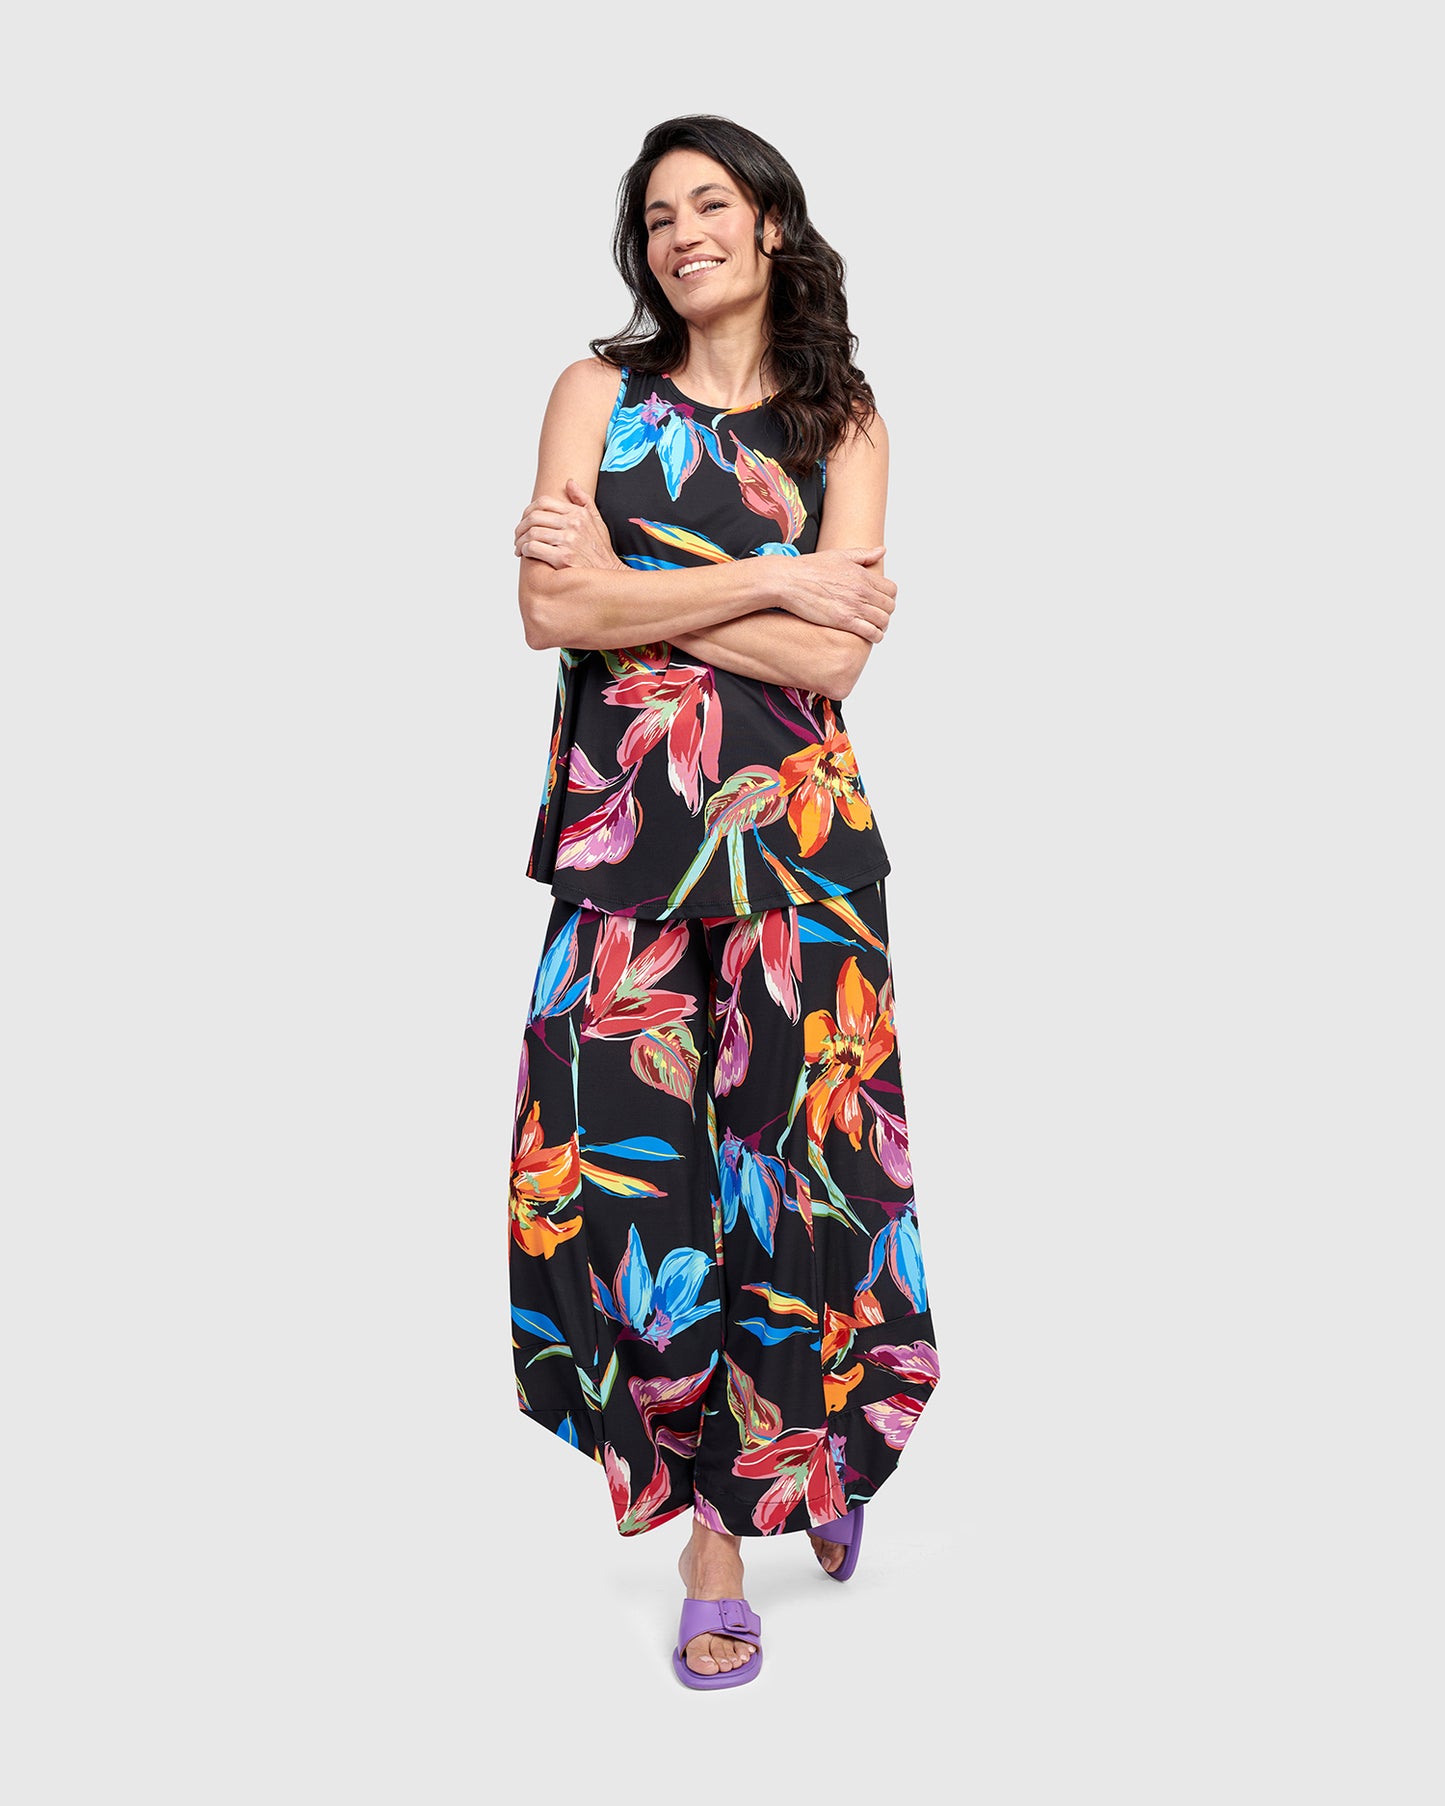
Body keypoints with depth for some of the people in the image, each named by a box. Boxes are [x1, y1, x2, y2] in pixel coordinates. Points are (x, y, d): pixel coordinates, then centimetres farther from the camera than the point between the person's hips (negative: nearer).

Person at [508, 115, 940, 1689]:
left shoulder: (843, 421, 9)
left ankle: (780, 1468, 27)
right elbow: (549, 612, -6)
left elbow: (834, 659, -5)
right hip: (624, 826, 0)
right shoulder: (600, 390, 9)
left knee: (784, 1142, 2)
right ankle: (712, 1519, 16)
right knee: (628, 1152, -1)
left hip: (795, 830, 0)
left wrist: (629, 585, -8)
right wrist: (769, 581, -8)